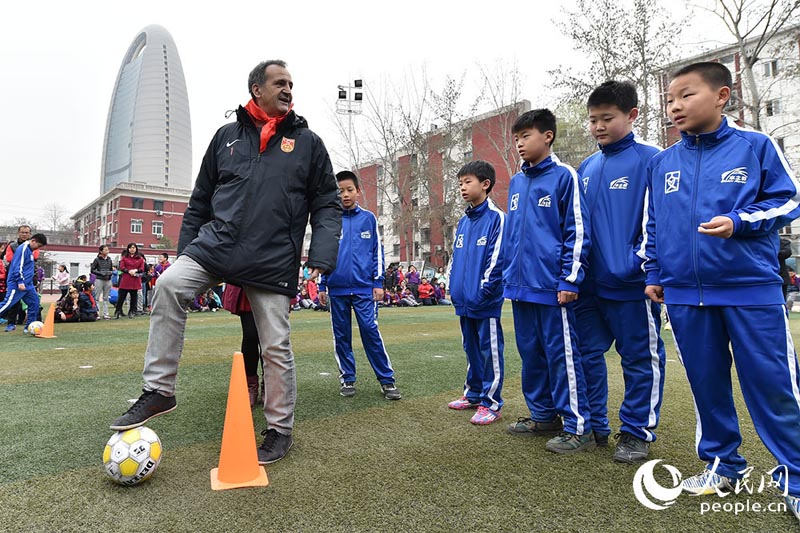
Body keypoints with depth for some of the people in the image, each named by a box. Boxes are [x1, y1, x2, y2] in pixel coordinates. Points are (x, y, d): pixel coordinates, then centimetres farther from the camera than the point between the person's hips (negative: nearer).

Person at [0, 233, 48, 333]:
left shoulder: (30, 250, 16)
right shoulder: (23, 248, -12)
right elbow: (17, 266, -19)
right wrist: (20, 281, -24)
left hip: (28, 284, 10)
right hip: (17, 284, -9)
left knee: (34, 302, 6)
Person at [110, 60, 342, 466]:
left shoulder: (307, 141, 8)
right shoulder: (227, 136, 12)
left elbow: (327, 204, 5)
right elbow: (201, 199, 17)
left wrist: (323, 255, -9)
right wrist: (184, 250, 13)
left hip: (274, 260, -2)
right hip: (217, 242, 2)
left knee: (276, 346, 0)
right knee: (169, 285, -21)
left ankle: (280, 429, 18)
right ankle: (158, 391, -5)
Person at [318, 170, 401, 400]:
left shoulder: (368, 218, 4)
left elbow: (377, 252, 5)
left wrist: (378, 282, -1)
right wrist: (322, 286, 6)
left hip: (364, 287, -1)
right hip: (337, 289, 2)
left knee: (371, 332, -3)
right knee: (341, 336, 8)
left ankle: (387, 379, 6)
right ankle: (347, 379, 21)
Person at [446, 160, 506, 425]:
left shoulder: (496, 217, -9)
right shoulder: (463, 221, 14)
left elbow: (497, 258, -14)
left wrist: (484, 290, -17)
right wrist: (453, 286, 12)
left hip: (485, 301, -8)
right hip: (464, 300, 8)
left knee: (490, 350, 2)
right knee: (471, 348, 17)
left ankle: (491, 402, 12)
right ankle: (473, 393, 31)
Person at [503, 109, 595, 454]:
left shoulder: (564, 176, -5)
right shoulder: (516, 182, 15)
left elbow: (577, 231, -9)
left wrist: (570, 279, -13)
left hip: (551, 285, -7)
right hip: (521, 285, 7)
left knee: (561, 354, -1)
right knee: (531, 353, 14)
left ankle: (577, 426, 12)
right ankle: (543, 415, 29)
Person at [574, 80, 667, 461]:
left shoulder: (650, 160, -5)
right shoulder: (585, 168, 13)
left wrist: (636, 263, -17)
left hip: (631, 284, -6)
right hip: (589, 282, 6)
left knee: (639, 358, 6)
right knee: (587, 353, 12)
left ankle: (637, 432, 22)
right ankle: (593, 424, 28)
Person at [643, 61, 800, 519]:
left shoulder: (757, 146, 1)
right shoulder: (661, 163, 10)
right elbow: (653, 225, 14)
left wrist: (738, 221, -16)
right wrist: (655, 275, 11)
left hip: (753, 289, -3)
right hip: (685, 294, 3)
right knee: (706, 383, 11)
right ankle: (722, 464, 29)